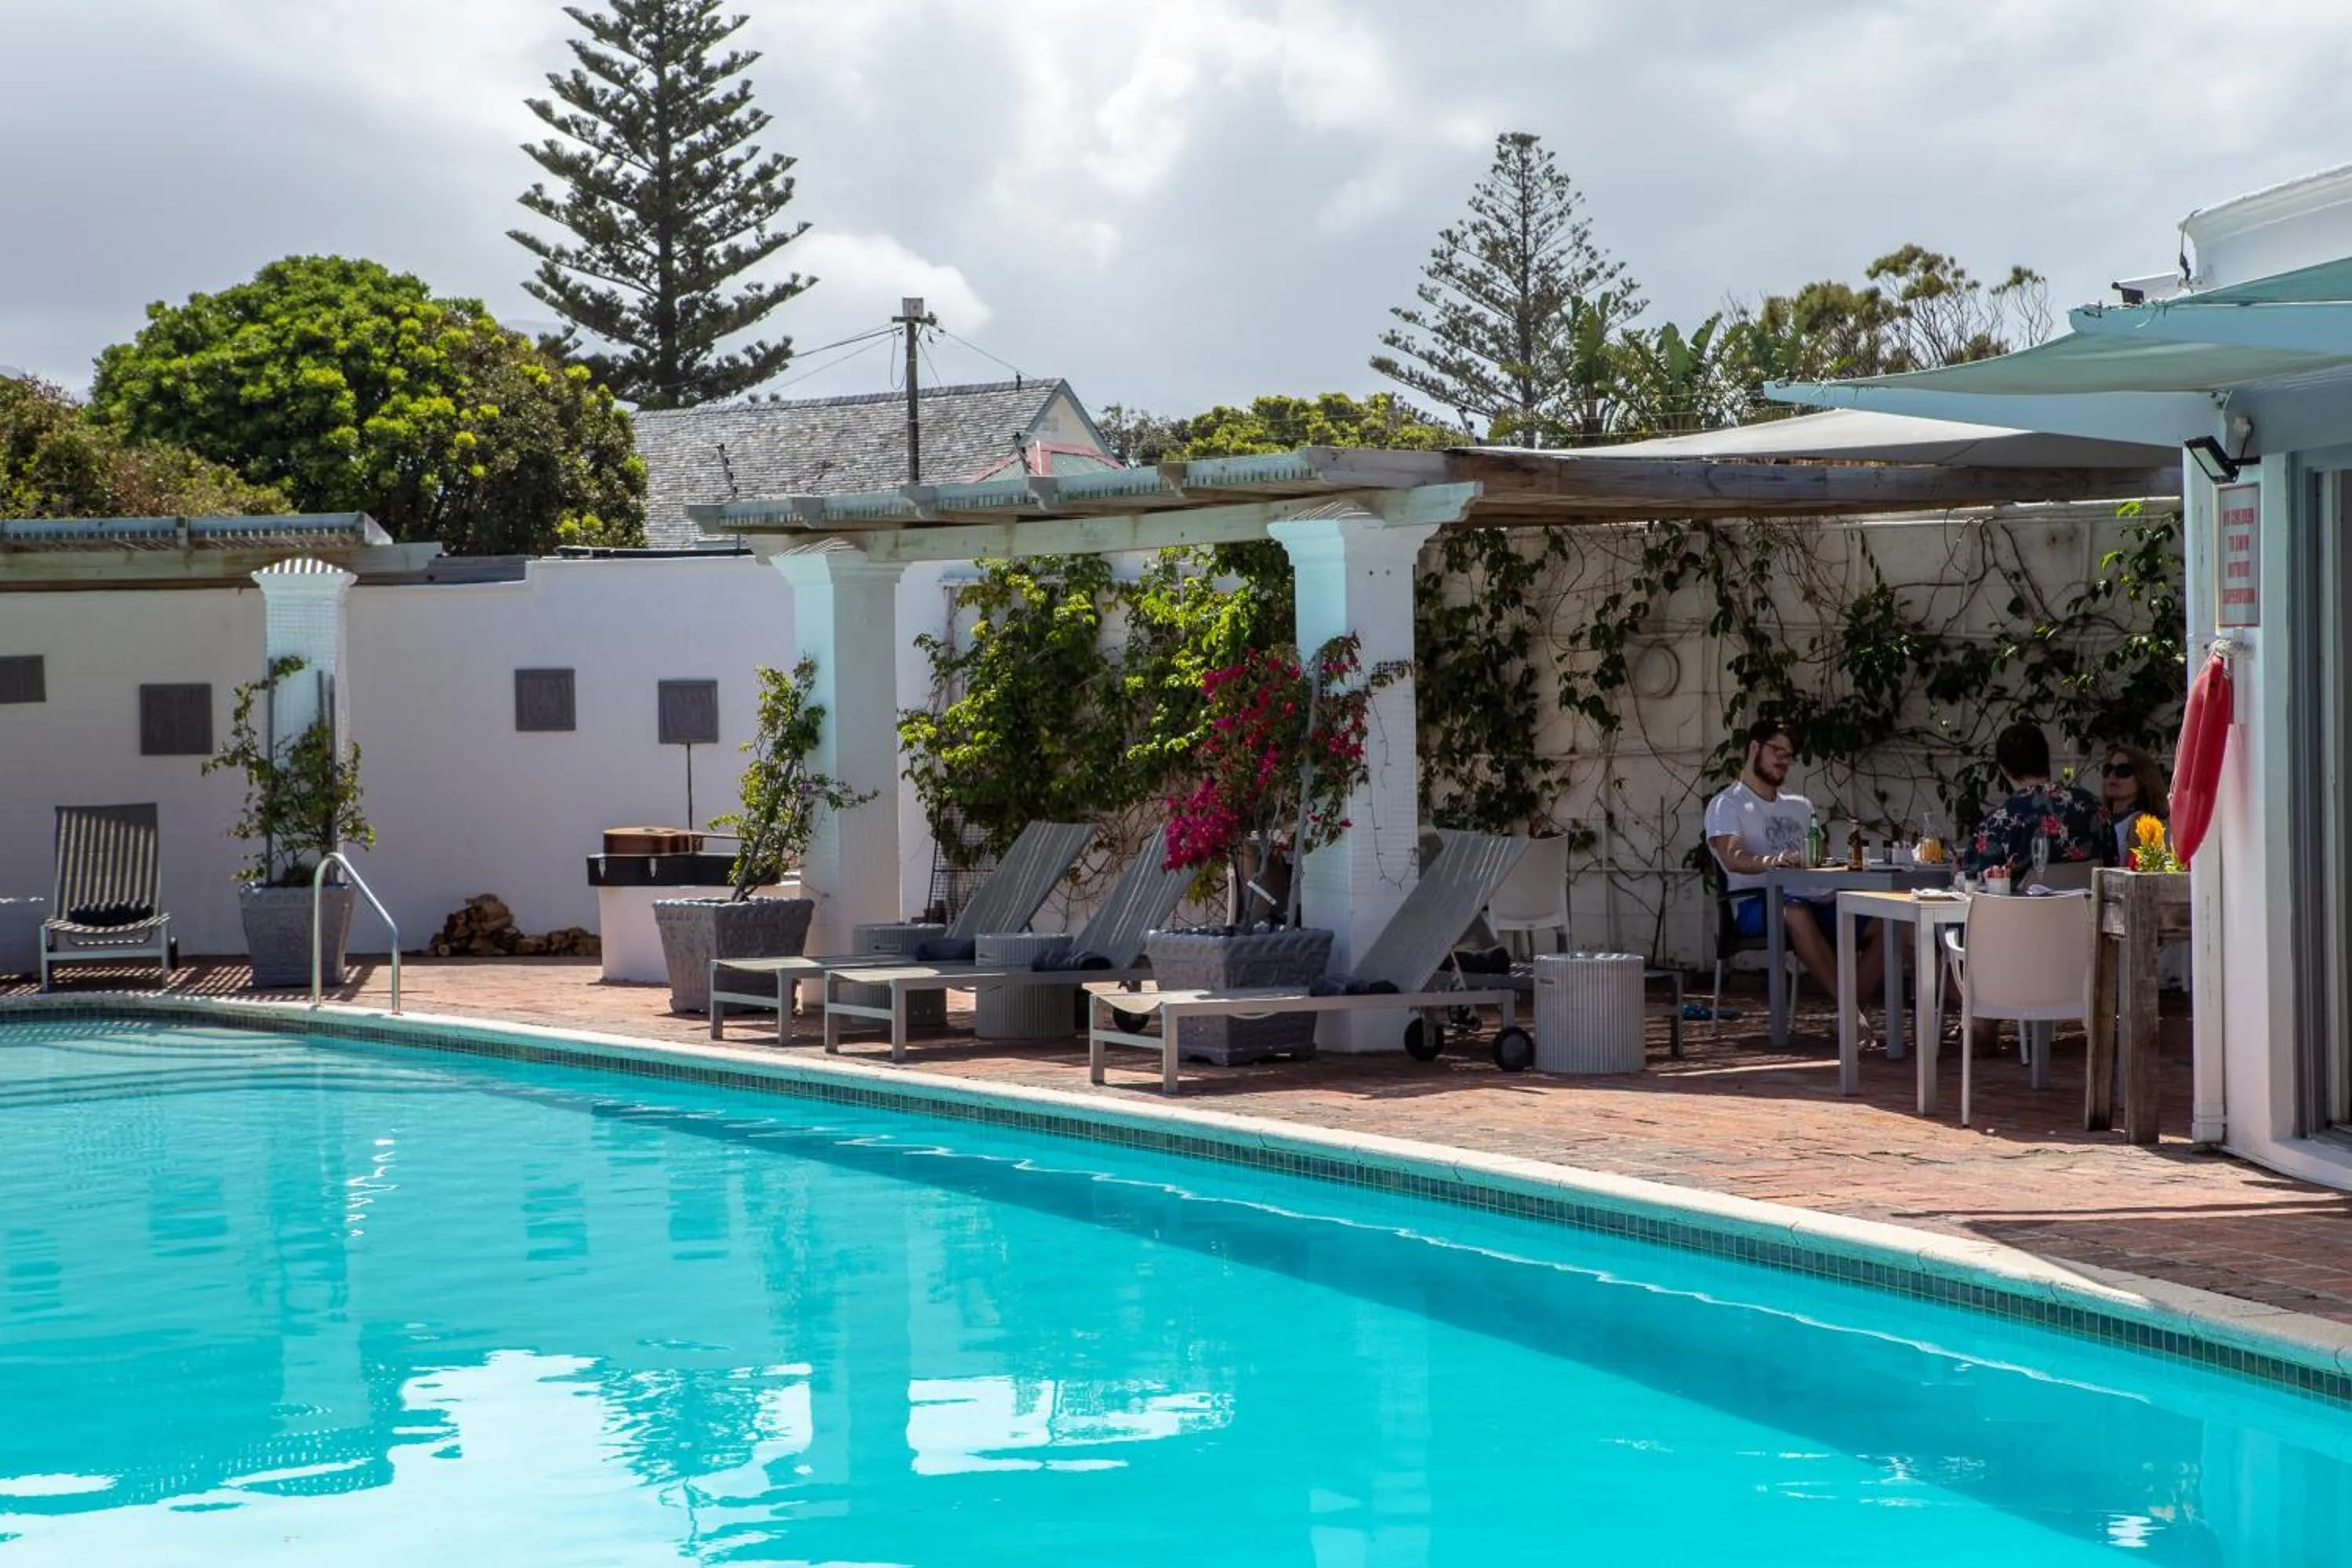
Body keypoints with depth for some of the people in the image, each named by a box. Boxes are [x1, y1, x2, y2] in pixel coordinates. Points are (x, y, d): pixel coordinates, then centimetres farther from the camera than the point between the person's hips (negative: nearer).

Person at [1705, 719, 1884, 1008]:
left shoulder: (1800, 805, 27)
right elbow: (1732, 858, -14)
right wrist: (1772, 861, -35)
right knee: (1796, 913, -41)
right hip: (1756, 903, -6)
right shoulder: (1727, 805, 5)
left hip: (1812, 899, 7)